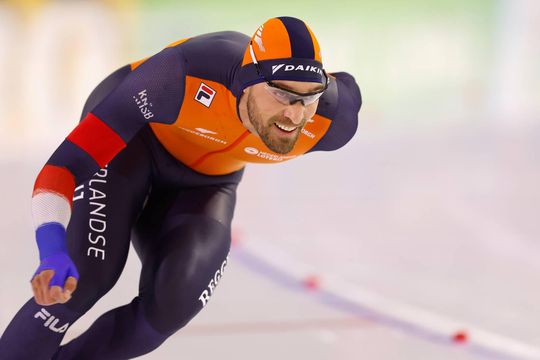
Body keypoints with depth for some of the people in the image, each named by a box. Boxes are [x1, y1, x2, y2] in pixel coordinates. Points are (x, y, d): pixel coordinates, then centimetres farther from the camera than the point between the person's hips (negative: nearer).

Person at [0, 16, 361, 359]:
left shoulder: (330, 120, -30)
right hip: (129, 139, -4)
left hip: (206, 182, 4)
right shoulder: (183, 78, -43)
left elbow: (345, 90, -3)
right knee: (86, 278, -22)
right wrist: (52, 251, -60)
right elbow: (68, 162, -45)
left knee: (171, 305, -16)